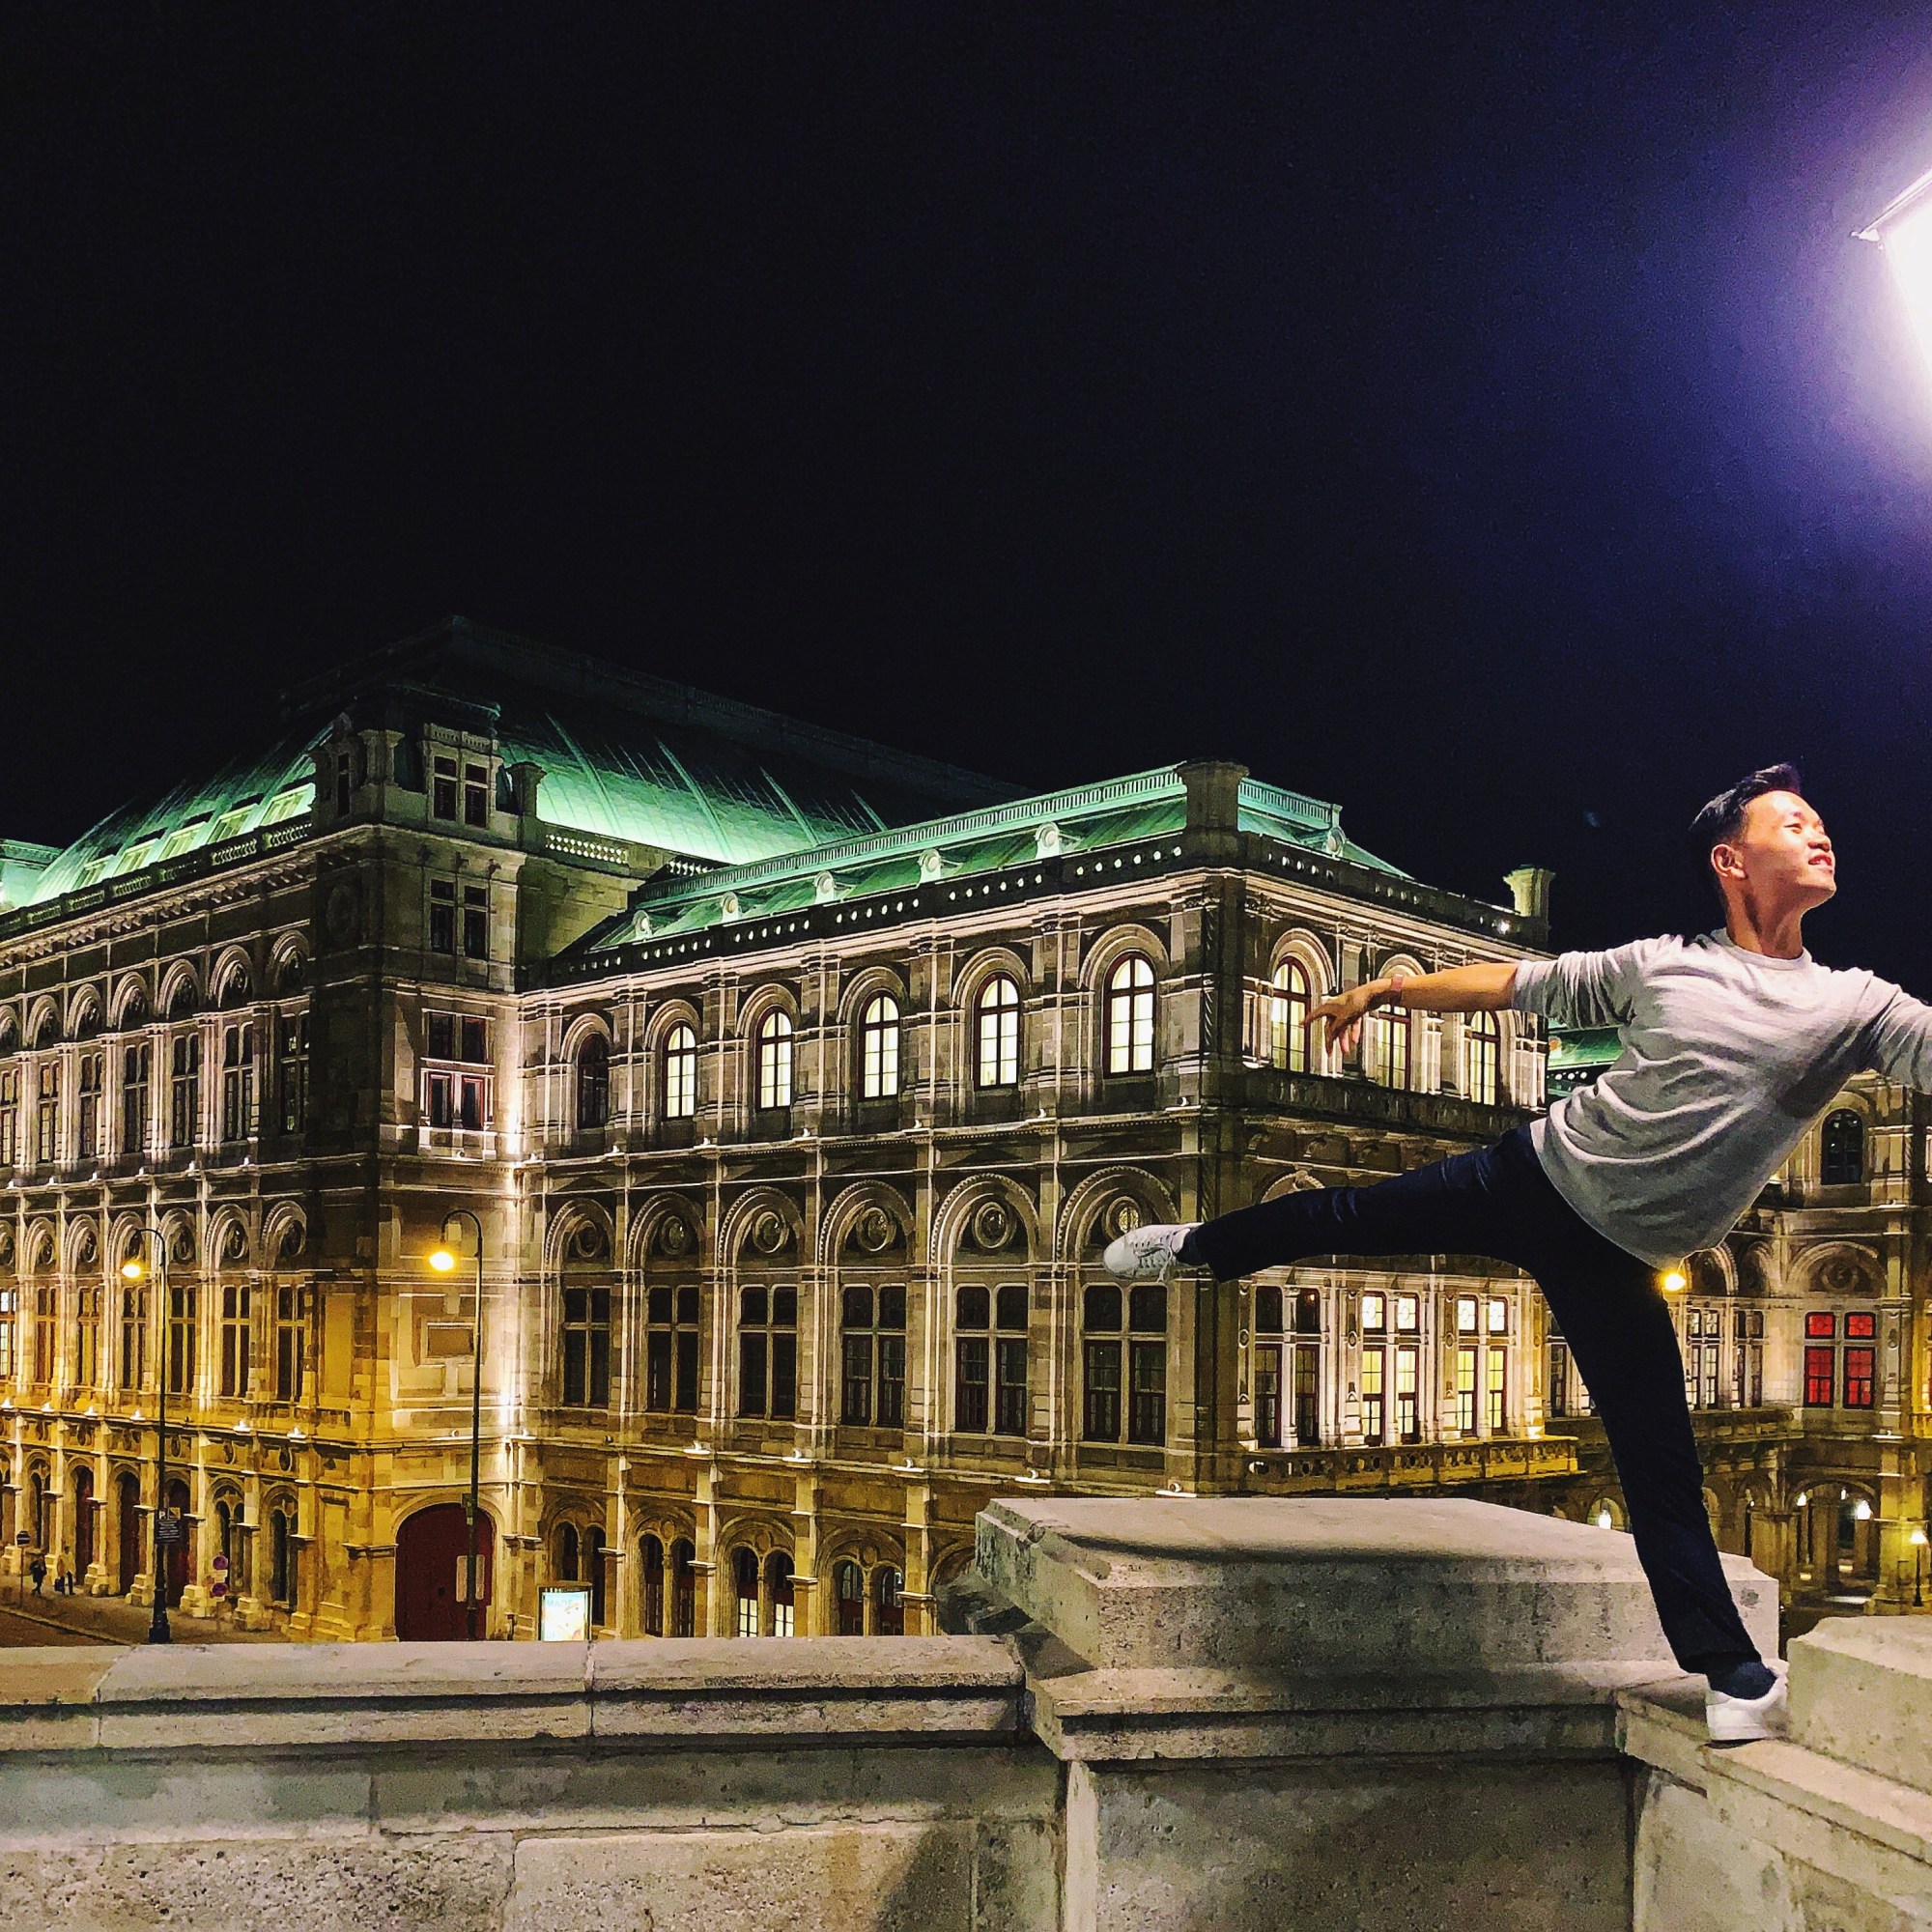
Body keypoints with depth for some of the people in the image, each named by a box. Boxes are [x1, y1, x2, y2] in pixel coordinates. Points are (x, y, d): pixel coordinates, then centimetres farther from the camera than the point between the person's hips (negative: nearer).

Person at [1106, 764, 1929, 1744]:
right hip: (1538, 1172, 1)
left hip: (1615, 1257, -1)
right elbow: (1518, 981, 7)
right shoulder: (1663, 964, -1)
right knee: (1349, 1215, 13)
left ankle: (1728, 1671, 15)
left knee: (1660, 1464, -1)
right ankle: (1194, 1245, 41)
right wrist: (1389, 987, 10)